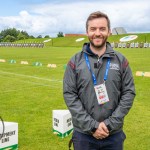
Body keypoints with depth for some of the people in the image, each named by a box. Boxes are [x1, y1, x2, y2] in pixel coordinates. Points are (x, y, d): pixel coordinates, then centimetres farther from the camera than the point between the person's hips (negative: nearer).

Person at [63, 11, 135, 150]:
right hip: (83, 134, 0)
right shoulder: (75, 61, -3)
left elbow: (129, 93, -1)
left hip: (114, 134, 1)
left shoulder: (120, 60, 1)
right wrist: (91, 125, -13)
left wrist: (110, 123, -11)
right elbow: (69, 95, -7)